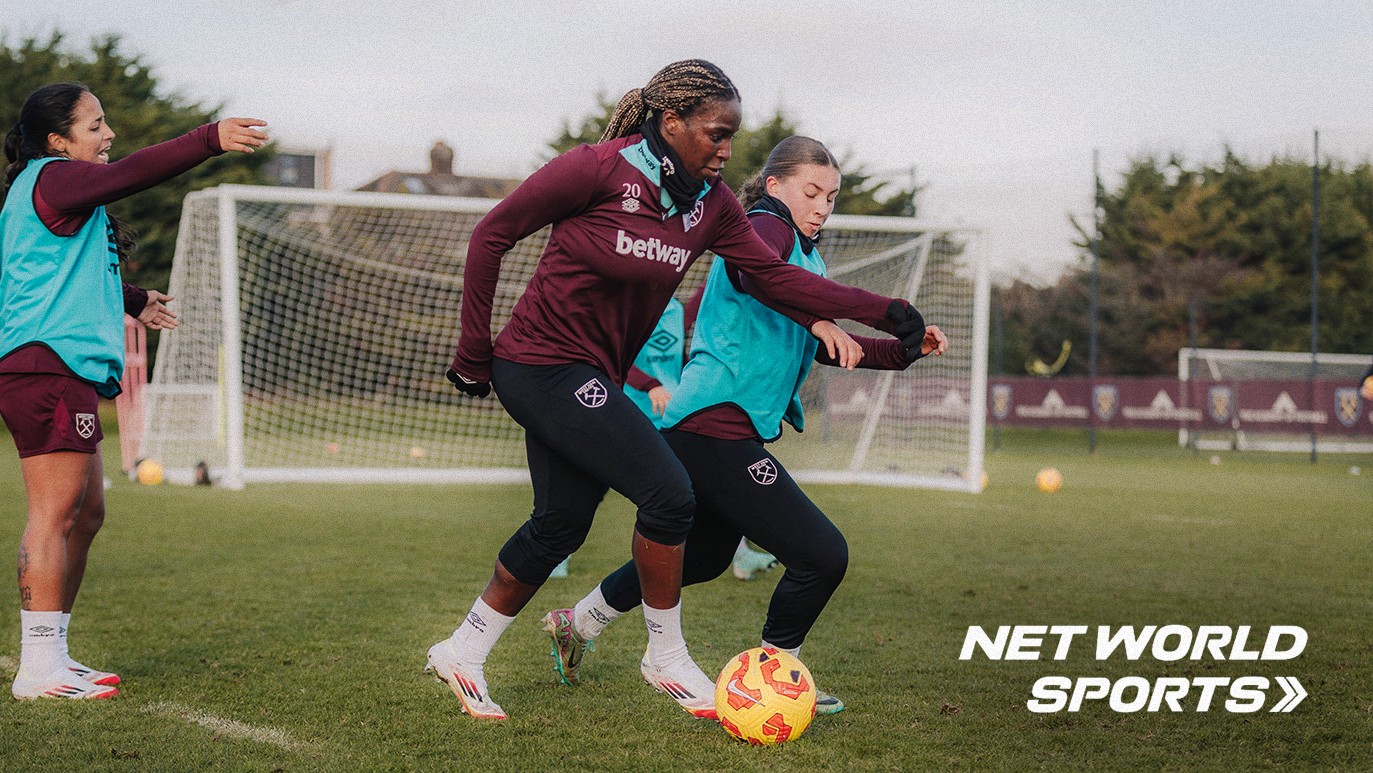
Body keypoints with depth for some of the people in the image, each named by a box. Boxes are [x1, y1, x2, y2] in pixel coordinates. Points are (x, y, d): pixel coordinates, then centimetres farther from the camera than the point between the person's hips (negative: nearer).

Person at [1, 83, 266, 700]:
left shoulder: (54, 188, 25)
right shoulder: (52, 178, -6)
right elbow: (130, 174, -22)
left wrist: (132, 300, 52)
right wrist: (211, 140, -26)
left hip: (60, 374, 11)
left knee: (86, 512, 12)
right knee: (54, 515, -11)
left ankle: (51, 655, 17)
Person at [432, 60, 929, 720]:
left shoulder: (709, 204, 2)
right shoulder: (598, 170, -18)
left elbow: (777, 276, 1)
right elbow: (491, 234, -11)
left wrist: (880, 310, -7)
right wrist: (474, 350, -10)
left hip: (591, 379, 8)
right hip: (544, 364, -8)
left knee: (560, 524, 14)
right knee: (668, 494, -14)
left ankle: (462, 653, 29)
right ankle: (667, 659, 2)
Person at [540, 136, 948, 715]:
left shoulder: (803, 253, 21)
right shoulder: (766, 228, -10)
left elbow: (824, 346, 22)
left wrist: (906, 350, 11)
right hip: (717, 428, -11)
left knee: (702, 557, 28)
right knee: (822, 556, -13)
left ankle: (578, 623, 43)